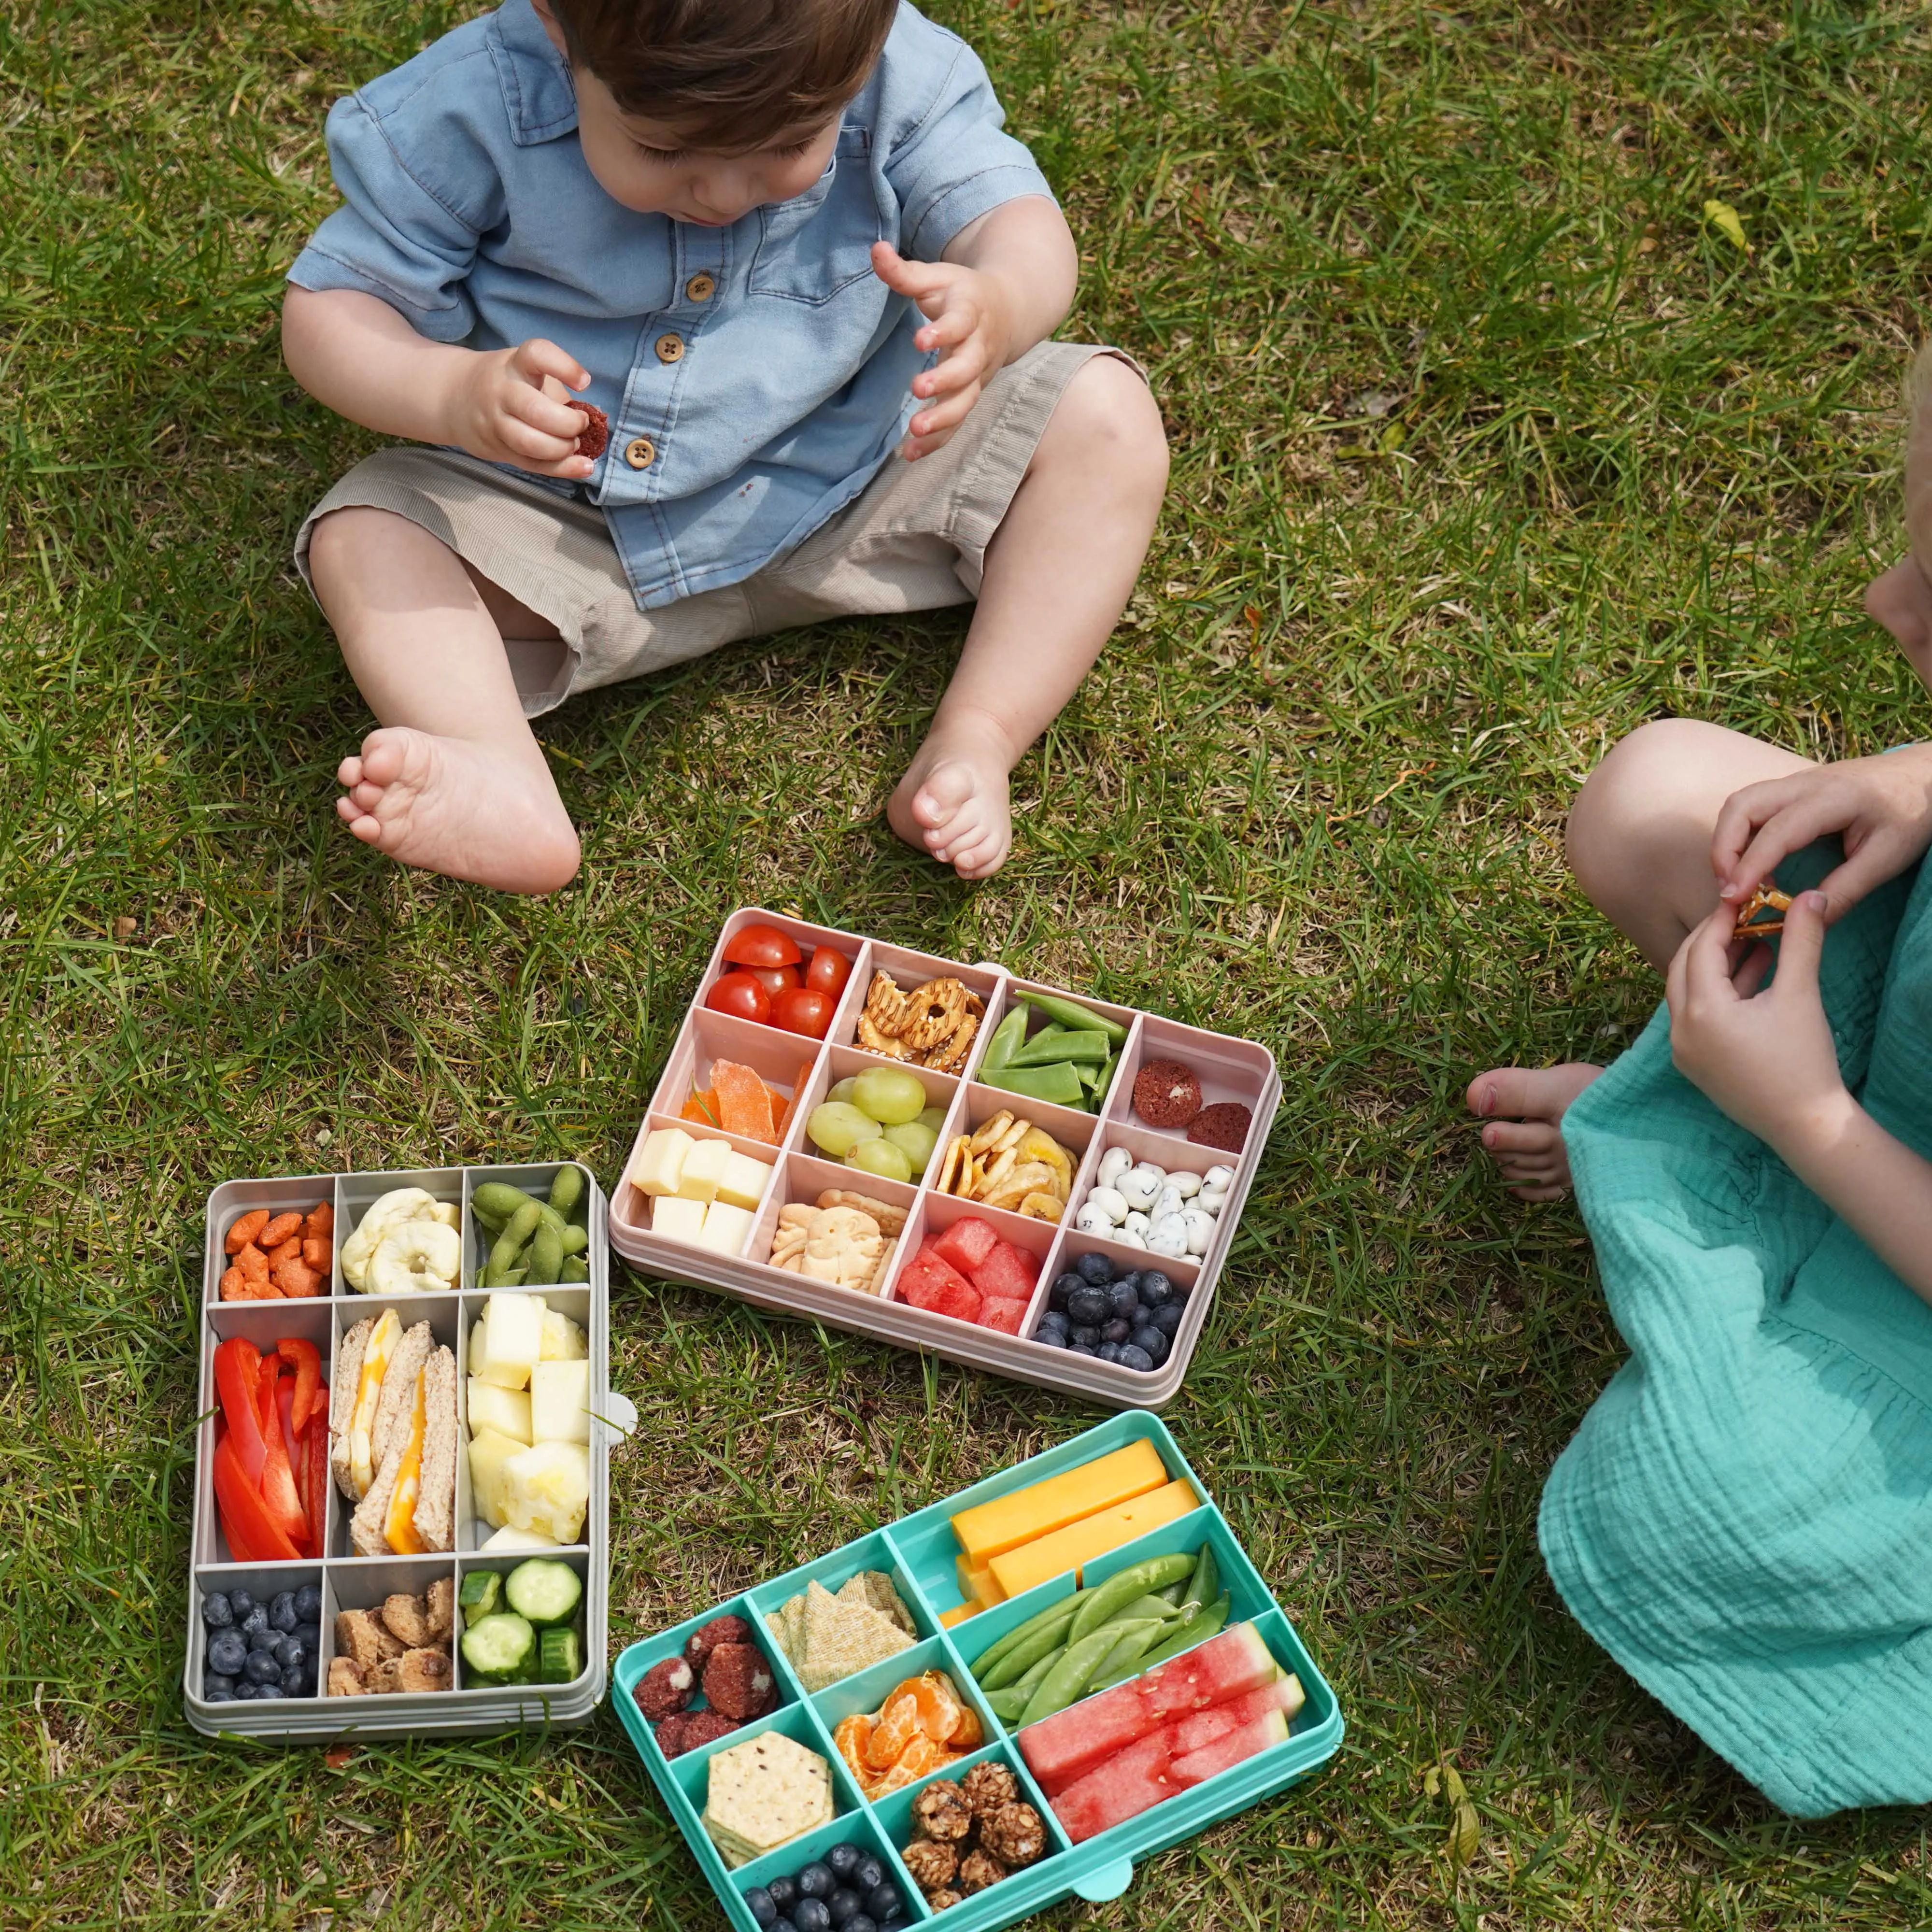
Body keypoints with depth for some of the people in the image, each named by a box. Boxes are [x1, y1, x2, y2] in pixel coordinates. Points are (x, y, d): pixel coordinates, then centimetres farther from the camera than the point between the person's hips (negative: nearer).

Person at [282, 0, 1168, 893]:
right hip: (566, 539, -1)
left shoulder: (902, 80, -18)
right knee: (362, 535, -22)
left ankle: (974, 746, -23)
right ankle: (503, 782, -43)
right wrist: (454, 394, -38)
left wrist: (996, 308, -47)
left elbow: (1022, 227, -21)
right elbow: (326, 311, -15)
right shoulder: (473, 111, -21)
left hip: (855, 490, 1)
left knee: (1107, 416, -14)